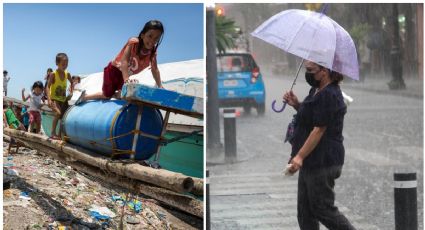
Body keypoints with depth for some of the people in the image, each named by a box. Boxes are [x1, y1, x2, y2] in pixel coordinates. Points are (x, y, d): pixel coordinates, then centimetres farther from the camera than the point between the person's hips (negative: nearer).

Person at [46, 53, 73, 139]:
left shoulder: (67, 74, 1)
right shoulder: (53, 74, -13)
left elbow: (72, 83, 22)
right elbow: (48, 87, -17)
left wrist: (71, 92, 6)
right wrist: (49, 99, -29)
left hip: (63, 99, 6)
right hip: (54, 99, -6)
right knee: (58, 113, -29)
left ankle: (60, 135, 17)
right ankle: (53, 133, -20)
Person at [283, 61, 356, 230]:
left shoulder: (328, 95, -19)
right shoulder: (316, 92, 14)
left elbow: (319, 130, -22)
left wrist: (300, 156, -24)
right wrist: (297, 105, 9)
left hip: (322, 163, -11)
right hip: (311, 162, 11)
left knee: (323, 209, -2)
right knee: (305, 211, 12)